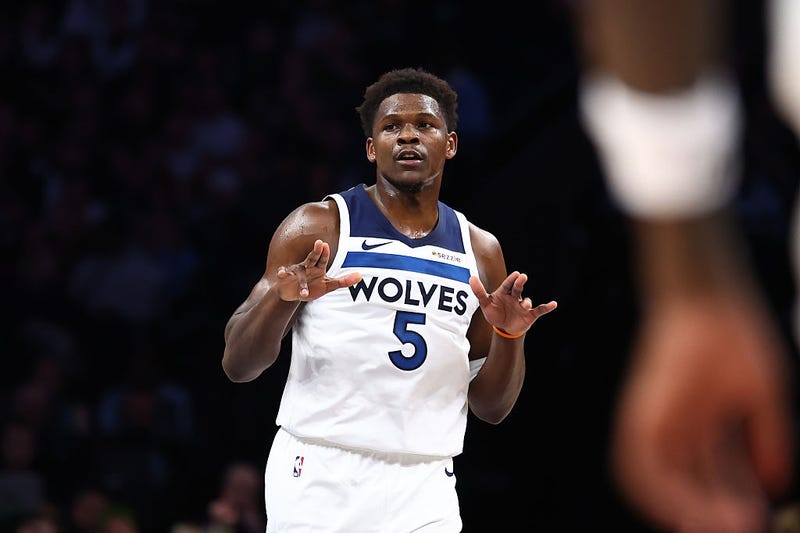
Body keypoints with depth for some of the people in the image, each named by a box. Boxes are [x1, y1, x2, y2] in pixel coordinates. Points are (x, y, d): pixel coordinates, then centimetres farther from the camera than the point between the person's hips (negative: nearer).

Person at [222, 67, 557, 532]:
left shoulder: (480, 250, 11)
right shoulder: (319, 227, 0)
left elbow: (491, 407, 14)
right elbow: (237, 365, -3)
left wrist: (509, 336, -4)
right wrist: (283, 297, -21)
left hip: (423, 490, 3)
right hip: (320, 475, -3)